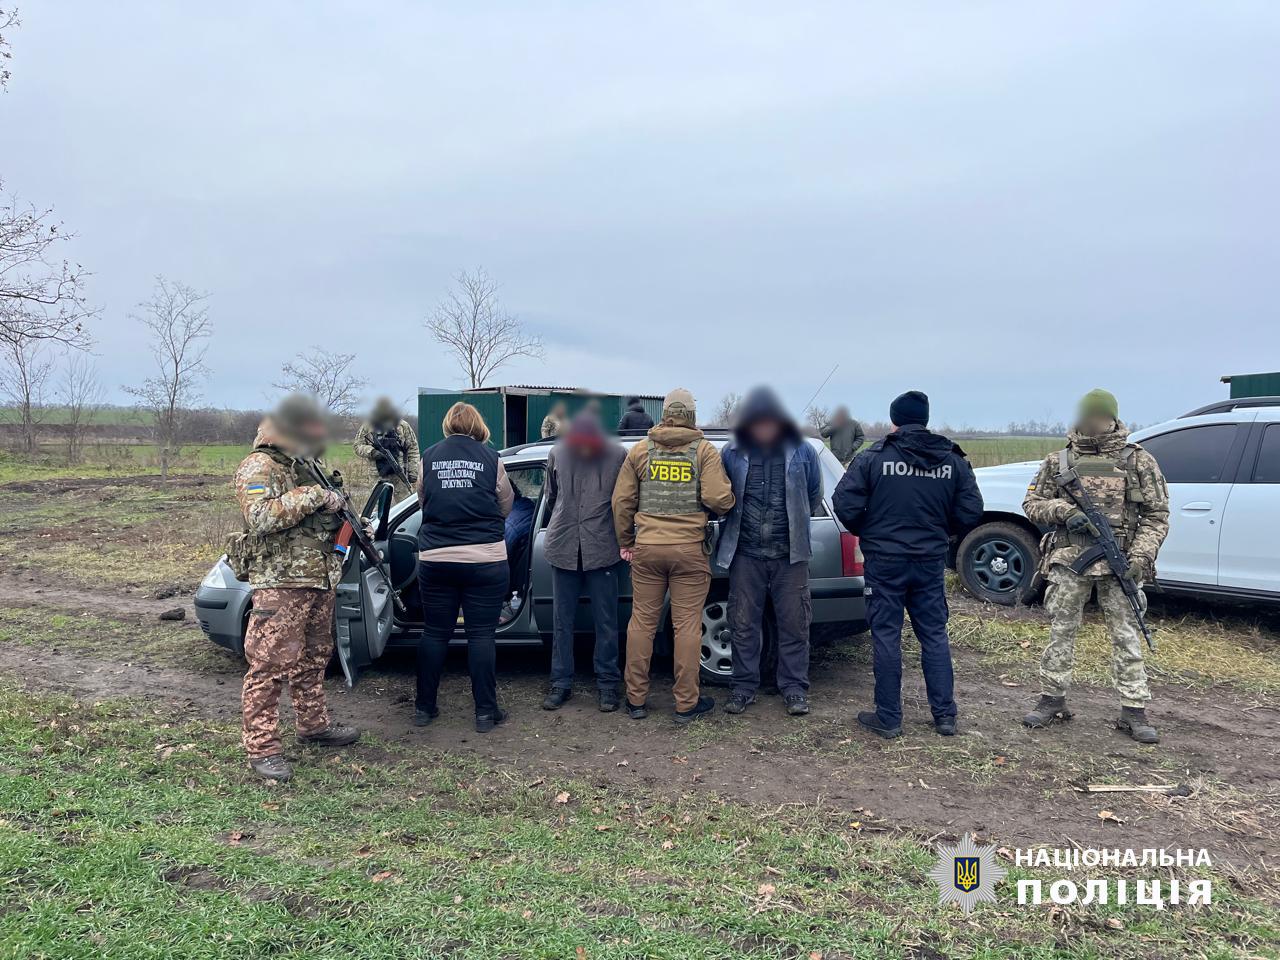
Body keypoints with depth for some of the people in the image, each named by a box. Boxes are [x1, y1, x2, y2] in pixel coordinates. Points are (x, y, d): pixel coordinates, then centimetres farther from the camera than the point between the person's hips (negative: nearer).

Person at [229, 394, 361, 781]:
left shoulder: (310, 465, 18)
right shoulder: (258, 467, -9)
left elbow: (327, 520, 31)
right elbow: (261, 517, -24)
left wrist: (346, 518, 11)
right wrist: (312, 496, -23)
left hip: (319, 578, 9)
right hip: (279, 582, -9)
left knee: (314, 660, 18)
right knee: (270, 665, -6)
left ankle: (313, 724, 33)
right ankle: (262, 748, 0)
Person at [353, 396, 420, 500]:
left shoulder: (403, 426, 3)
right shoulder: (367, 427, 5)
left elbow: (413, 450, 2)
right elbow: (357, 445, 6)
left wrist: (413, 473, -3)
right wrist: (371, 452, -13)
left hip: (400, 473, -1)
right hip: (377, 475, 1)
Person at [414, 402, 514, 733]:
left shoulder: (430, 456, 2)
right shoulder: (490, 457, -3)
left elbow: (422, 498, 14)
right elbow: (506, 505, 7)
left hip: (435, 559, 2)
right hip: (485, 560, -2)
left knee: (435, 633, 13)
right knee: (481, 635, 5)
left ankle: (424, 707, 21)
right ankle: (485, 712, 9)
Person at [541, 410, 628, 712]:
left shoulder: (617, 455, -7)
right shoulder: (557, 454, 0)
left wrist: (621, 537, 3)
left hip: (602, 550, -2)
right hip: (563, 549, 2)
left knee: (606, 621, 7)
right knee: (562, 621, 10)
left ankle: (607, 683, 19)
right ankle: (561, 682, 22)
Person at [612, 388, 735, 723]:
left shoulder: (640, 450, 6)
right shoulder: (704, 450, -2)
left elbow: (622, 500, 7)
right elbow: (718, 499, -12)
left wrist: (625, 541, 18)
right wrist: (729, 500, 11)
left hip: (647, 548, 2)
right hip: (690, 550, -2)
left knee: (642, 621, 10)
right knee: (687, 625, 4)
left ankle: (636, 699, 17)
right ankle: (686, 703, 11)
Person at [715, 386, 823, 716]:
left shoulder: (802, 452, 0)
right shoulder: (731, 453, -1)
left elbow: (814, 496, 12)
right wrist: (739, 526, 9)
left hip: (790, 554, 0)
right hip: (745, 553, 0)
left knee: (794, 624, 6)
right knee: (743, 624, 7)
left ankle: (794, 688, 19)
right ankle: (744, 686, 20)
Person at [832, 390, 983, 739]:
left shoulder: (874, 456, -9)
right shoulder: (952, 460, 1)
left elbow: (845, 503, -14)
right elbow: (971, 511, 1)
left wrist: (866, 532, 5)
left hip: (885, 560, -3)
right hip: (931, 561, 3)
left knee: (886, 637, 4)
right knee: (934, 635, 13)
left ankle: (888, 718, 10)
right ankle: (945, 715, 17)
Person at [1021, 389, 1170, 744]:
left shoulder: (1138, 460, 2)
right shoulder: (1058, 461, 5)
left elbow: (1156, 515, 3)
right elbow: (1031, 504, 8)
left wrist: (1142, 555, -11)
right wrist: (1064, 512, -11)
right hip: (1069, 559, 1)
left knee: (1126, 635, 3)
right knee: (1061, 631, 7)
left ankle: (1134, 711, 11)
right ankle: (1052, 700, 18)